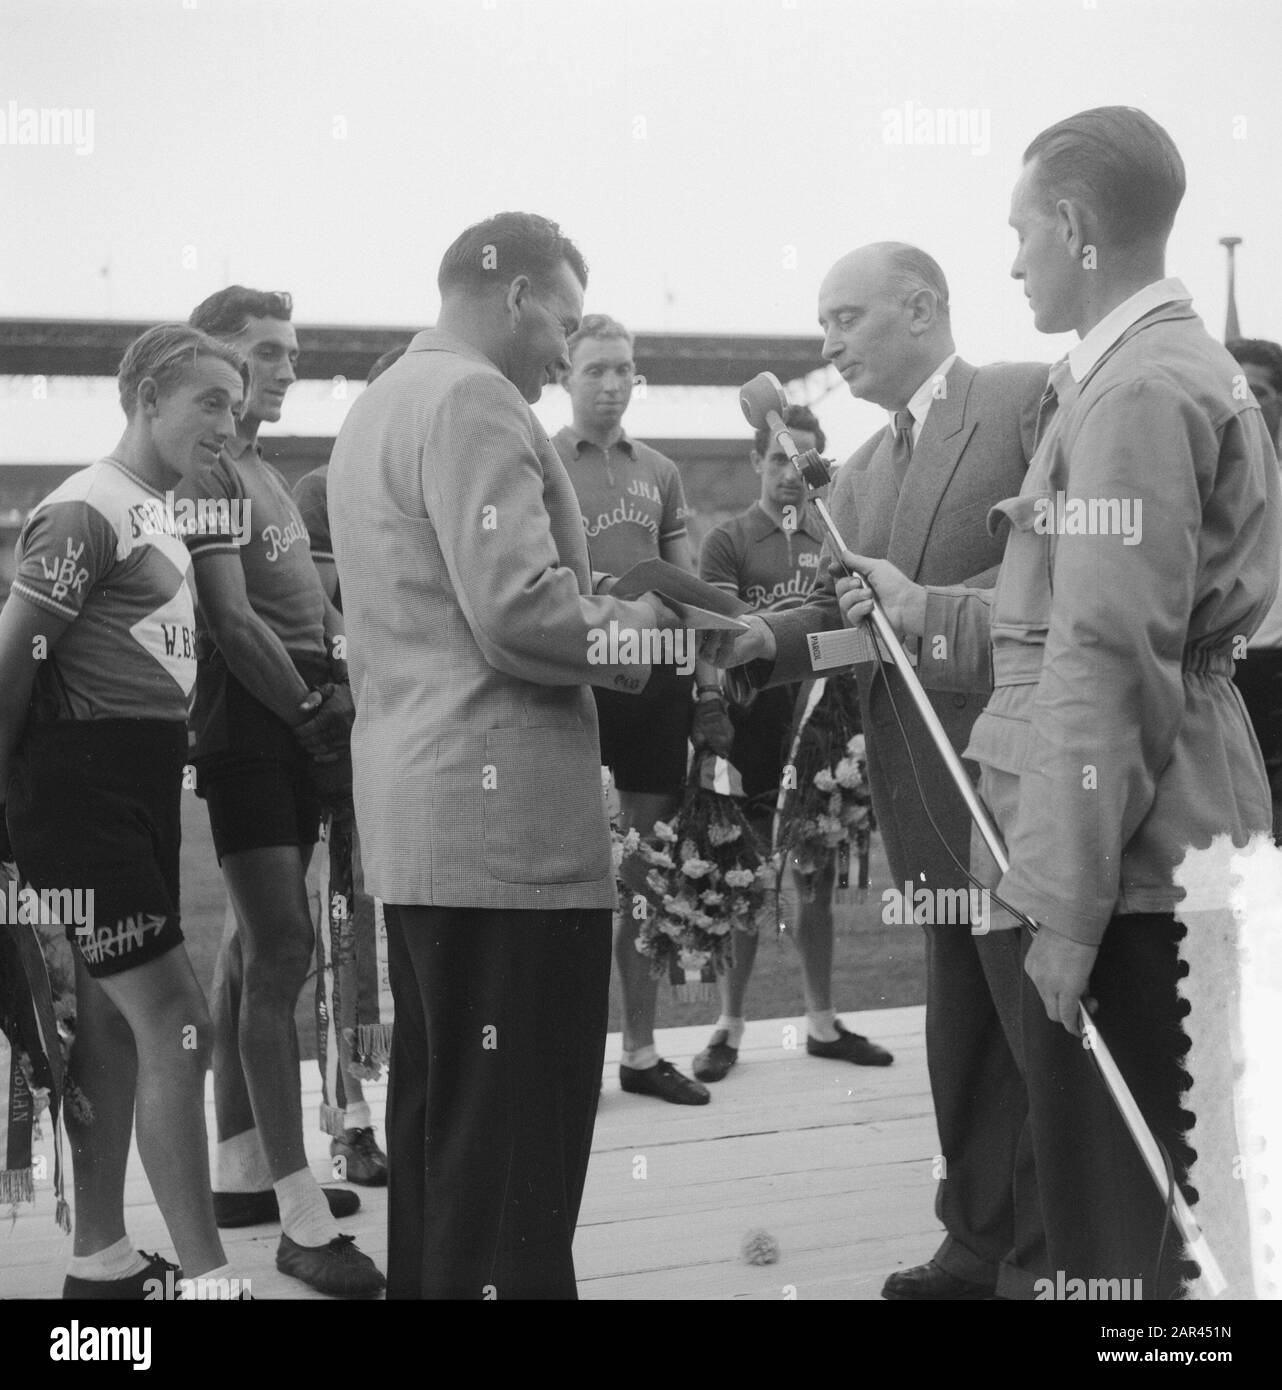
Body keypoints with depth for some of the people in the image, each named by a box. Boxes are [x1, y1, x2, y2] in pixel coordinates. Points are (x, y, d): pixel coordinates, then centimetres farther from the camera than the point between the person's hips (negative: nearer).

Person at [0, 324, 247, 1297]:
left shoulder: (162, 510, 14)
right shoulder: (88, 512, -13)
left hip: (145, 780, 9)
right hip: (85, 785, -9)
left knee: (115, 1022, 13)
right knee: (177, 1022, -9)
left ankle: (100, 1260, 22)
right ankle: (204, 1273, -4)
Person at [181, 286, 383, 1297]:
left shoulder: (265, 470, 18)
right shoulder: (207, 472, -11)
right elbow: (232, 621, -18)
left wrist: (346, 673, 3)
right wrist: (314, 709, -12)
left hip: (295, 723, 10)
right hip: (251, 726, -10)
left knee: (259, 941, 14)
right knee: (283, 947, -12)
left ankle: (242, 1169, 24)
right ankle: (303, 1220, -11)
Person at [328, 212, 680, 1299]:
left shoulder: (381, 405, 20)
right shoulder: (472, 400, -12)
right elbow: (516, 612, -21)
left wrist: (583, 609, 17)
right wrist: (626, 631, -4)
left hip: (419, 819, 10)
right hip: (503, 820, -10)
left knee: (441, 1115, 17)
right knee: (516, 1141, -6)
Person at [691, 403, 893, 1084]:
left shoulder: (831, 540, 10)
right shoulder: (728, 541, 0)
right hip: (753, 736, -3)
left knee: (817, 882, 10)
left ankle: (822, 1022, 19)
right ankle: (729, 1025, 12)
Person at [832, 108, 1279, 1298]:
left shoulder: (1137, 388, -15)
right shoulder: (1167, 366, 18)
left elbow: (1112, 660, -21)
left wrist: (1067, 903, -21)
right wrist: (919, 609, 18)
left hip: (1120, 858, -10)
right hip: (1151, 844, 10)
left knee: (1117, 1209, -3)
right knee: (1142, 1186, 16)